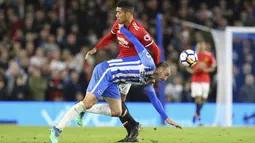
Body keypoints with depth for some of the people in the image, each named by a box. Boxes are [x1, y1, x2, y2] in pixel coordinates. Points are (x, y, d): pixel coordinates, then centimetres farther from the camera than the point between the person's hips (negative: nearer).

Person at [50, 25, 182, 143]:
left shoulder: (148, 83, 18)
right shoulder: (149, 64, -8)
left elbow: (154, 100, 28)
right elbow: (136, 42, -8)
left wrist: (166, 118, 29)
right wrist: (122, 28, -8)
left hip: (111, 81, 9)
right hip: (105, 71, -9)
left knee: (117, 112, 2)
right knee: (87, 103, -19)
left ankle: (83, 110, 9)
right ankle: (57, 129, -19)